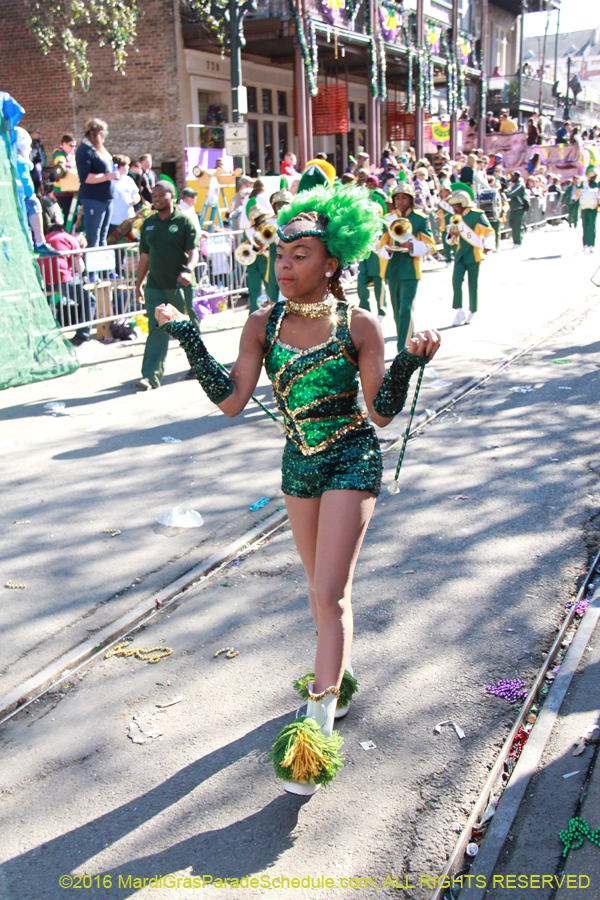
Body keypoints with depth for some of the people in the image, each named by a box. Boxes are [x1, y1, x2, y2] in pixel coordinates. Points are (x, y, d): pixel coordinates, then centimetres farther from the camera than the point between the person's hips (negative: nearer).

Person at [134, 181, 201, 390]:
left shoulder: (184, 222, -2)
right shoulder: (148, 224, 12)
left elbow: (193, 251, -11)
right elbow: (145, 256, 17)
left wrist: (188, 271, -30)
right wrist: (139, 284, 16)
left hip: (181, 286, -3)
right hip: (155, 286, 3)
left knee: (190, 327, 9)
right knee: (156, 330, -5)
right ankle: (151, 376, -10)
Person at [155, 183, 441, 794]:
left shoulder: (358, 326, -12)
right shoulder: (263, 326, -3)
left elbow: (382, 412, -11)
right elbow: (232, 400, -8)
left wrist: (410, 362, -26)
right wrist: (186, 337, -11)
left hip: (352, 461, -4)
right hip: (298, 463, 5)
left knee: (329, 593, -11)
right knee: (324, 586, 20)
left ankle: (317, 726, -3)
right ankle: (340, 674, 43)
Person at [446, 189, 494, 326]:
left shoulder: (477, 215, -7)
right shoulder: (455, 218, 10)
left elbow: (489, 231, -6)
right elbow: (452, 241, 16)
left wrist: (484, 244, -20)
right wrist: (452, 235, -7)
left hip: (474, 255, -4)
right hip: (460, 254, 4)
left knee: (472, 285, 2)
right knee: (456, 280, -13)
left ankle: (472, 313, 17)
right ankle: (460, 311, -4)